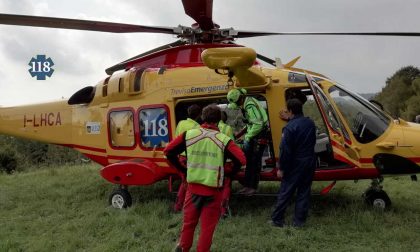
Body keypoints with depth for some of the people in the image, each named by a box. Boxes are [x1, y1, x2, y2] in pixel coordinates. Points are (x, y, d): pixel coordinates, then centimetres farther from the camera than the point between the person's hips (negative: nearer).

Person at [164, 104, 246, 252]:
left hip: (193, 187, 2)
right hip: (213, 190, -2)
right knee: (208, 225, 11)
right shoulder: (223, 140, -10)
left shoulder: (189, 135, -4)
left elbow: (168, 151, 0)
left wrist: (182, 169, 9)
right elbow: (241, 160, -18)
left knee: (189, 220, 21)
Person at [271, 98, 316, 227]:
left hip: (295, 164, -6)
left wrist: (282, 168, -9)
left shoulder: (290, 127, -19)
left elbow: (285, 150, -19)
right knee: (304, 192, 12)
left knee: (285, 192, 4)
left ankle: (277, 219, 13)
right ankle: (299, 221, 17)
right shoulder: (310, 123, 3)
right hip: (310, 162, 6)